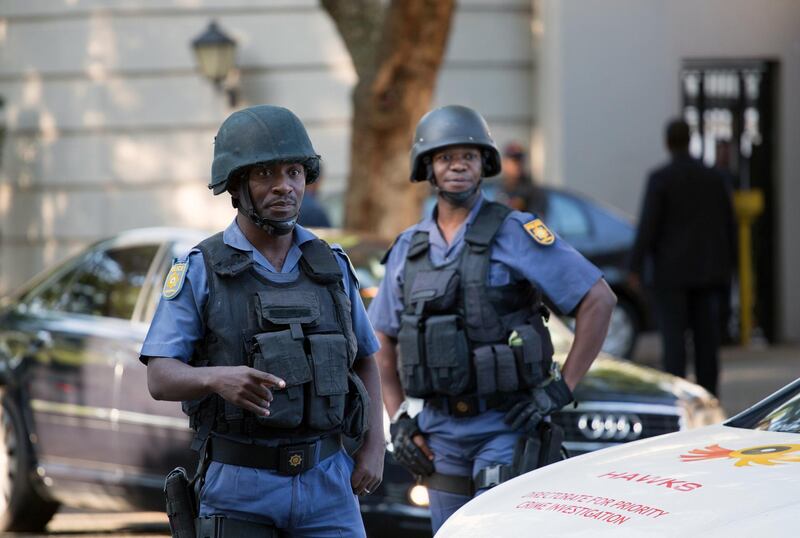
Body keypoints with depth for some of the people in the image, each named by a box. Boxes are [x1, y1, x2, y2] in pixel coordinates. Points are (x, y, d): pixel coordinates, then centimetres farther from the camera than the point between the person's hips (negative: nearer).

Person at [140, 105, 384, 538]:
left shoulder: (331, 268, 7)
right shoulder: (199, 272, -3)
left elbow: (364, 360, 17)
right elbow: (161, 378, -10)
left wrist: (374, 446, 2)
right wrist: (219, 378, -31)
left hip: (326, 485, 2)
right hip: (239, 489, -2)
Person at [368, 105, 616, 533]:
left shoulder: (514, 233, -7)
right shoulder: (408, 249, 9)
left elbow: (598, 300, -9)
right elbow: (383, 340, 19)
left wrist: (562, 388, -12)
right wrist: (398, 420, 7)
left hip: (506, 427, -5)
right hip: (442, 432, 6)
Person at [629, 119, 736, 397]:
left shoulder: (660, 178, -8)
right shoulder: (713, 178, 6)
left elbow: (648, 225, -13)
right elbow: (728, 225, 9)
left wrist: (635, 267, -10)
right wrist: (727, 266, 17)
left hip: (672, 272, -4)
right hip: (708, 270, 4)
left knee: (674, 339, -5)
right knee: (706, 339, 6)